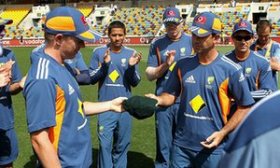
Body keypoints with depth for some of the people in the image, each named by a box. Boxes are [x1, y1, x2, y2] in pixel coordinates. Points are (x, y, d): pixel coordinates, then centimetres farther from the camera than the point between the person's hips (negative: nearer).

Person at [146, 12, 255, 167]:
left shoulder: (231, 69, -10)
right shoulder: (182, 65, 3)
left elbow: (245, 107, -6)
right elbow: (171, 95, 8)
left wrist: (223, 133, -13)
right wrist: (158, 100, -14)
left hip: (212, 147, -3)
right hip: (181, 145, 4)